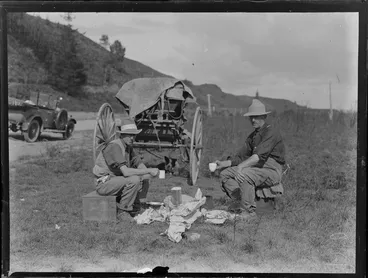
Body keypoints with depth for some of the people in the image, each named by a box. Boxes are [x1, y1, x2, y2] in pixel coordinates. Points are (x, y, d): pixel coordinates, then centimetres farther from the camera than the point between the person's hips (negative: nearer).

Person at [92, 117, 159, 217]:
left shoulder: (128, 147, 6)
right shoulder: (114, 146, -24)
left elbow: (140, 165, 2)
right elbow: (126, 172, -32)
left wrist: (148, 173, -21)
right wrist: (149, 171, -30)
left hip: (115, 180, 9)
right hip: (104, 183, -9)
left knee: (144, 180, 2)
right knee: (134, 180, -27)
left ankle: (135, 209, 7)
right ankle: (123, 210, -13)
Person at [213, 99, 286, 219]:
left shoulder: (271, 133, -12)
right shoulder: (253, 136, 16)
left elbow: (259, 156, -27)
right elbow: (241, 156, 12)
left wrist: (241, 166, -39)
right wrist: (224, 163, -4)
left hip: (272, 171, -9)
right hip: (255, 169, 9)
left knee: (244, 174, -35)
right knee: (225, 173, -2)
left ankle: (249, 210, -22)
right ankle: (238, 202, -5)